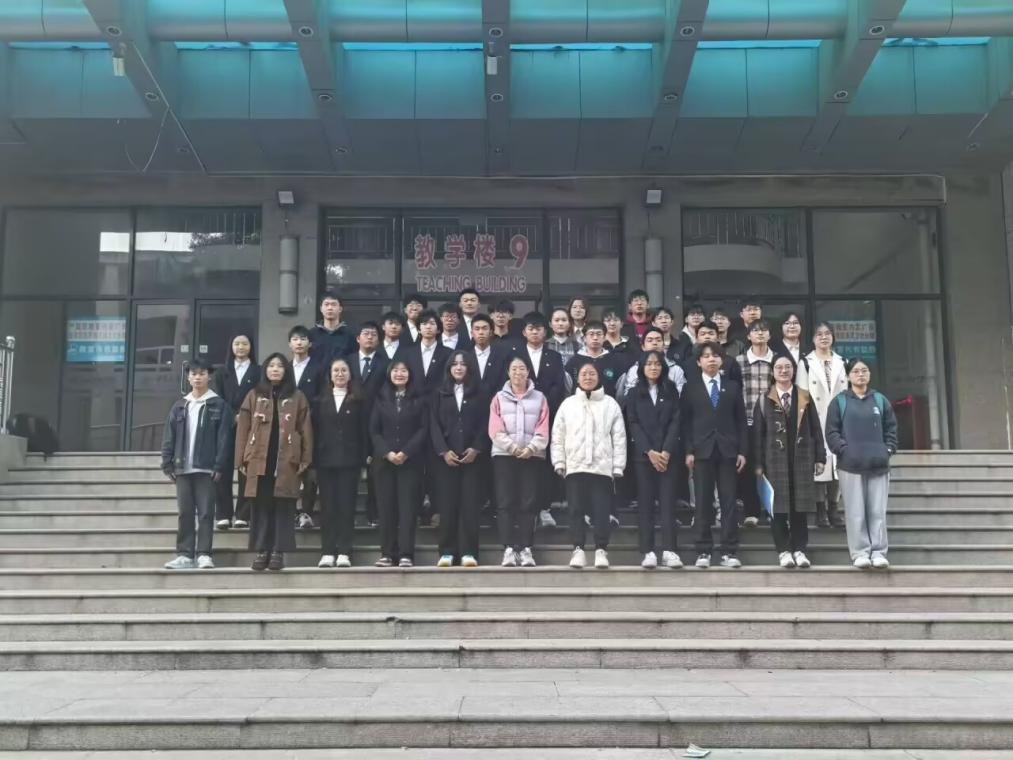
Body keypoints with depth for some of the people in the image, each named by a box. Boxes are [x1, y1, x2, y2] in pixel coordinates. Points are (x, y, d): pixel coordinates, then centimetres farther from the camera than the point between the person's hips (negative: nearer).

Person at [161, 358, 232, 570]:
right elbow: (168, 437, 10)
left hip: (206, 468, -4)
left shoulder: (219, 405, 1)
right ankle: (185, 555, 10)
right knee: (185, 513, 6)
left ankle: (204, 554, 2)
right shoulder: (179, 406, 12)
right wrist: (168, 465, 2)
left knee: (205, 512, -2)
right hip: (183, 469, 4)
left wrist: (219, 466, -11)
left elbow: (224, 438, -5)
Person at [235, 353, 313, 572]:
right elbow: (243, 429, 6)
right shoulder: (254, 396, 9)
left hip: (287, 462, -1)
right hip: (259, 460, 1)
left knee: (283, 507, 1)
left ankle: (279, 552, 6)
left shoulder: (297, 397, 7)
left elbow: (305, 430, 4)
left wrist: (306, 460, -3)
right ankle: (262, 551, 9)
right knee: (261, 506, 3)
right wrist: (242, 459, -1)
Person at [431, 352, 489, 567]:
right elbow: (434, 425, 4)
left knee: (470, 504, -4)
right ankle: (447, 552, 0)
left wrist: (476, 449, -11)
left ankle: (468, 552, -4)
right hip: (446, 457, 1)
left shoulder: (479, 395, 10)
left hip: (473, 457, -1)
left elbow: (485, 424, 2)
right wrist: (443, 451, -9)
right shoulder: (440, 395, 12)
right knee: (447, 504, -2)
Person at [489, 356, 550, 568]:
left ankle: (526, 549, 2)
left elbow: (543, 429, 2)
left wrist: (531, 448, -14)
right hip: (504, 455, 0)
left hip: (532, 456, 0)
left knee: (528, 503, -1)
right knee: (505, 503, -5)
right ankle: (509, 548, -4)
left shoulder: (539, 397, 12)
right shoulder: (499, 398, 11)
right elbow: (495, 429, 0)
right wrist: (512, 446, -14)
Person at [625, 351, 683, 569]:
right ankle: (648, 552, -1)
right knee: (645, 503, -1)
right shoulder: (634, 394, 8)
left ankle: (669, 551, -7)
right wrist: (650, 452, -12)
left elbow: (675, 422, 1)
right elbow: (633, 424, 0)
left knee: (667, 502, -4)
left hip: (668, 455, 0)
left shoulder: (671, 391, 9)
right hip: (643, 455, 0)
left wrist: (666, 452, -11)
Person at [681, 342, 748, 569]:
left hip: (727, 451, 1)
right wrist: (688, 451, -6)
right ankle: (703, 551, 5)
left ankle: (729, 552, 4)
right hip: (702, 451, -1)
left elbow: (741, 421, 9)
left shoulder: (733, 387, 11)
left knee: (729, 502, 0)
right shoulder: (690, 388, 7)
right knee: (703, 503, 0)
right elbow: (685, 422, 3)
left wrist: (742, 451, 1)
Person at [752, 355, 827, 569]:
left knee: (800, 507, 4)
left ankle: (799, 550, 11)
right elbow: (757, 433, 2)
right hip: (775, 459, -1)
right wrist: (758, 463, -3)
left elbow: (816, 429, 8)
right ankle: (783, 551, 7)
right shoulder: (764, 400, 4)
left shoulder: (805, 398, 8)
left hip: (802, 459, 1)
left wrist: (820, 457, 2)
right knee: (779, 507, 0)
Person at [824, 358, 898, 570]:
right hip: (850, 464, -2)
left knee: (878, 511, 3)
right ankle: (860, 552, 3)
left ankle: (878, 552, 7)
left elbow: (891, 429, 14)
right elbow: (832, 431, 0)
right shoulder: (839, 401, 4)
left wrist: (889, 449, 1)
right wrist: (844, 449, -11)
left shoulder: (880, 400, 12)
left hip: (878, 464, 2)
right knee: (856, 512, -1)